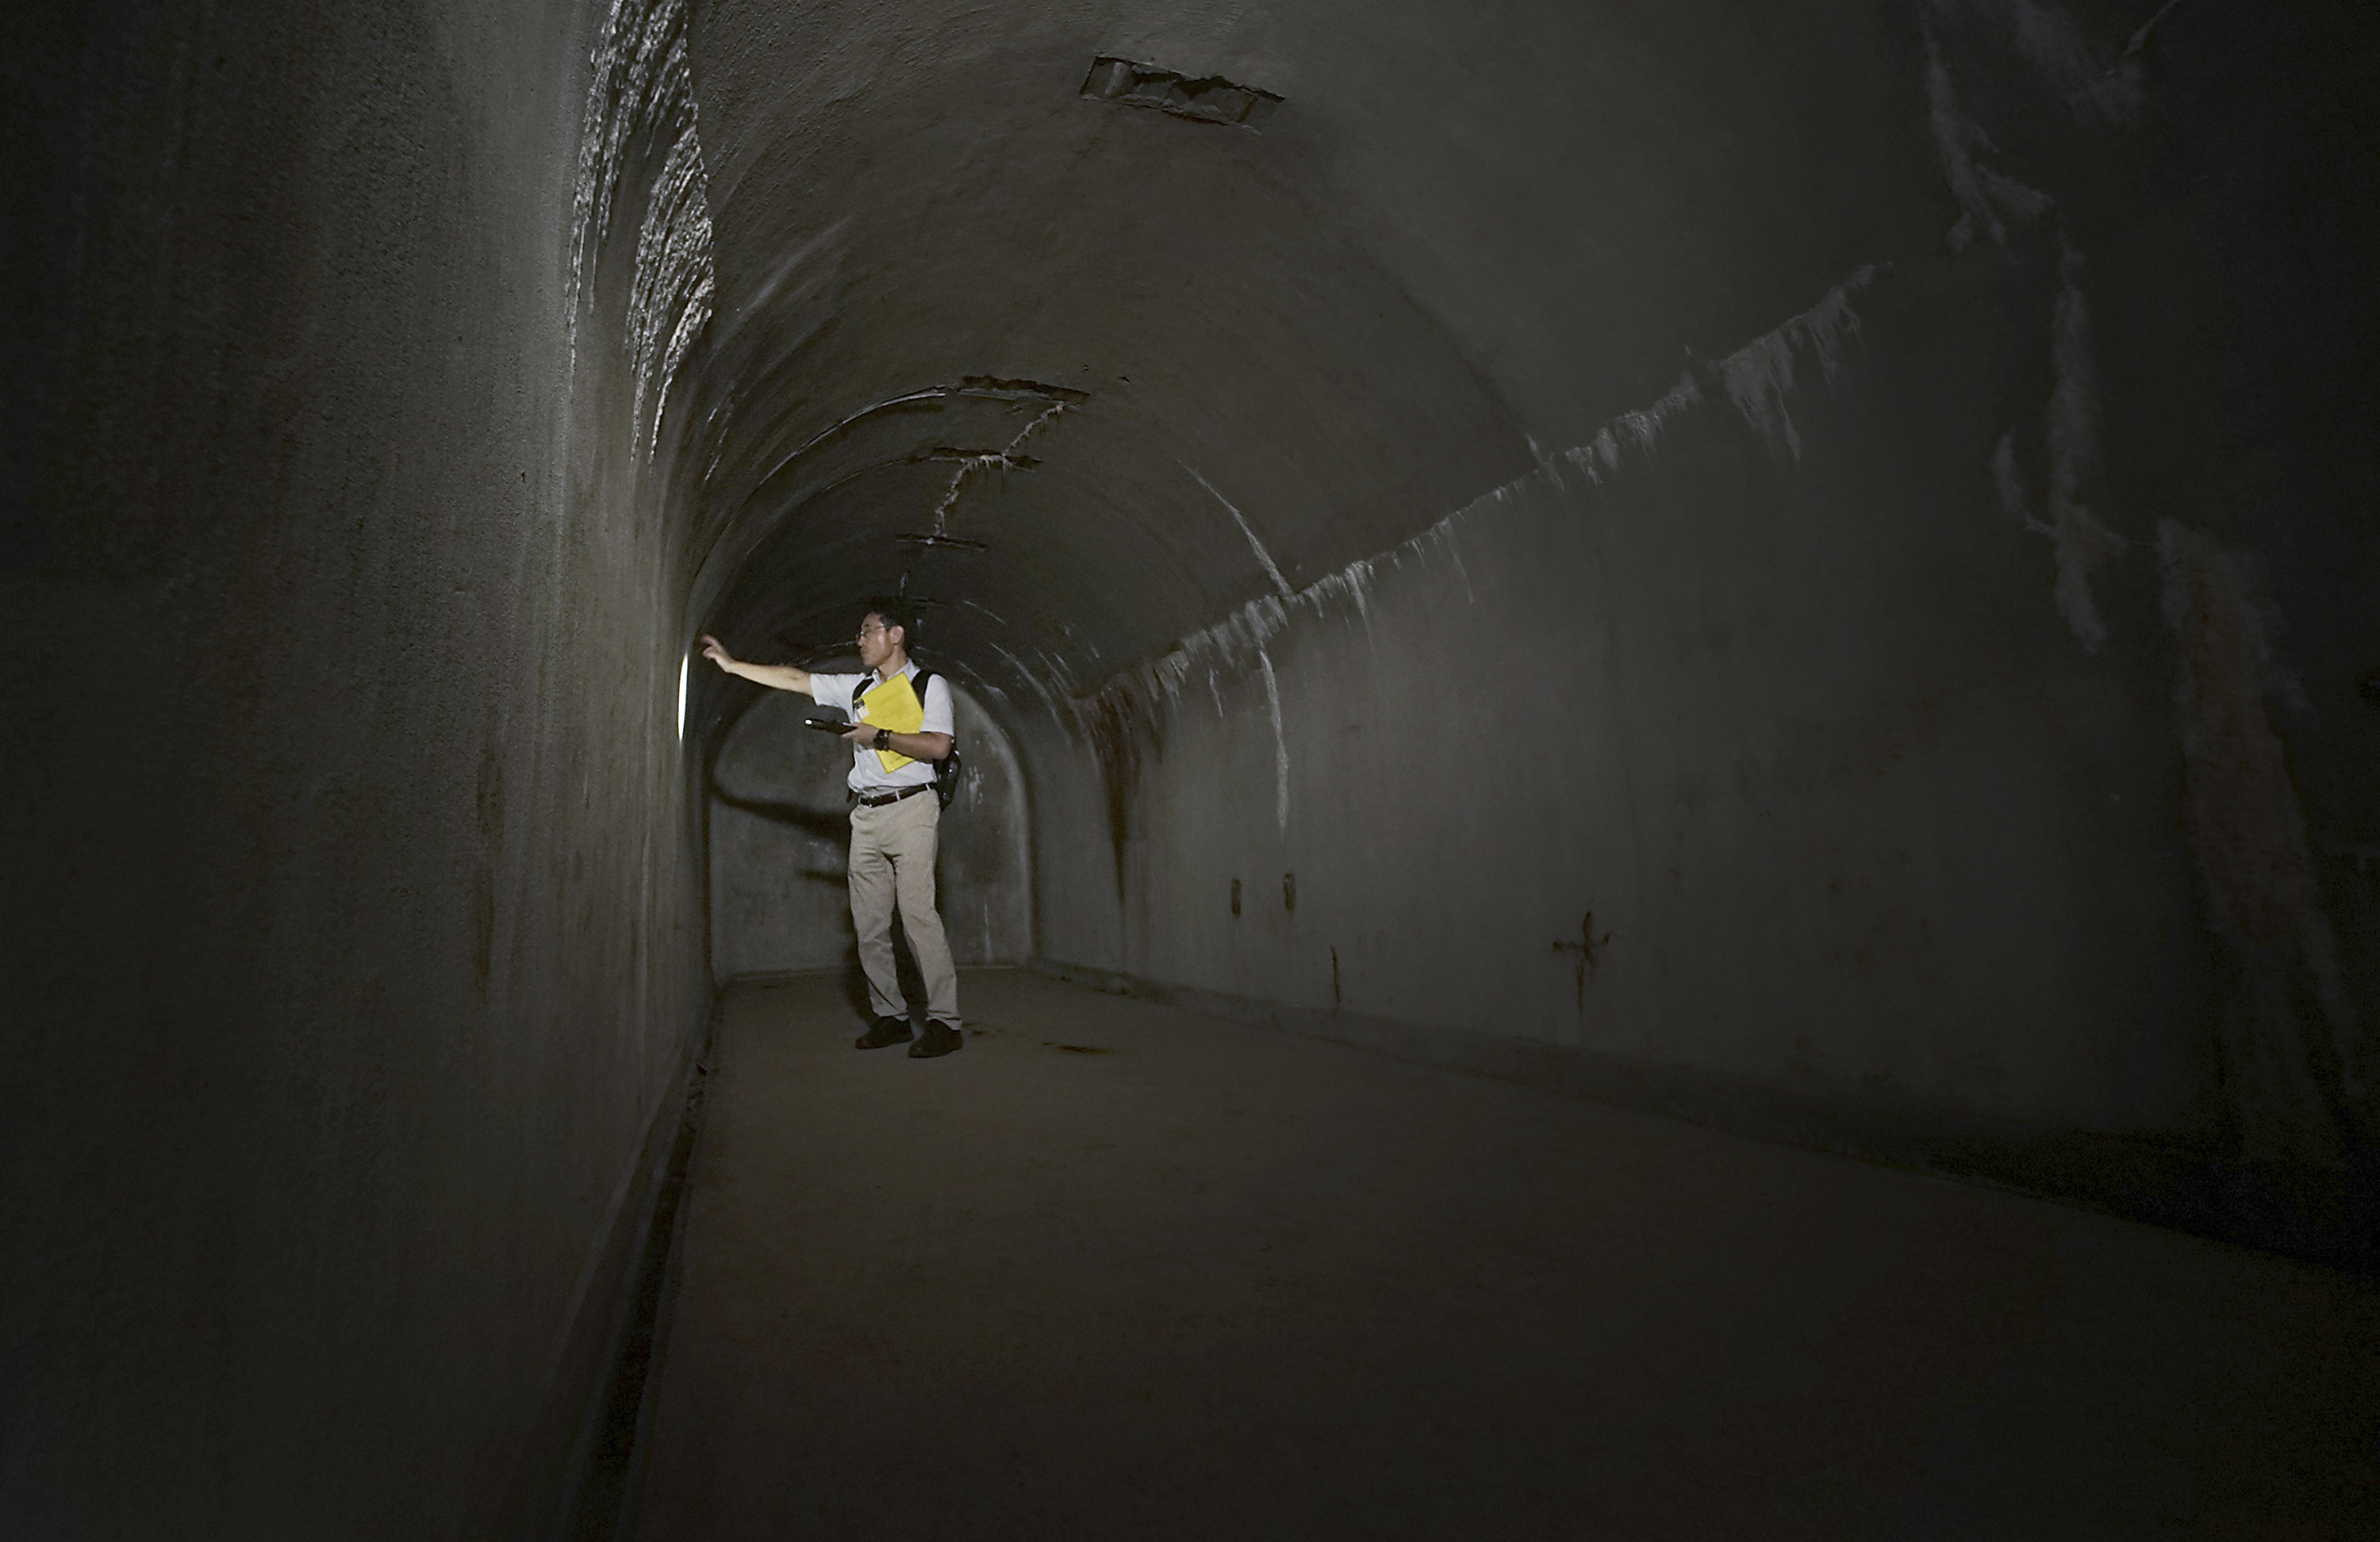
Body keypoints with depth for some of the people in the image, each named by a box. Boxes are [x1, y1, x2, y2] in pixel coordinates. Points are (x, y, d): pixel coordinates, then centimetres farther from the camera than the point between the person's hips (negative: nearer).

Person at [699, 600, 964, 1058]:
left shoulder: (929, 684, 3)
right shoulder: (856, 688, 20)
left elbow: (937, 745, -9)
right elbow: (795, 678, 23)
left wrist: (879, 736, -7)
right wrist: (731, 664, 22)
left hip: (910, 809, -6)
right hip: (866, 814, 6)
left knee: (918, 913, -14)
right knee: (868, 923, 2)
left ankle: (944, 1021, -11)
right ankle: (891, 1017, 10)